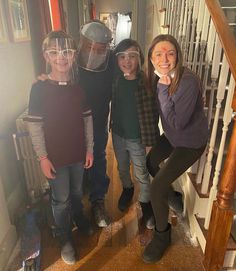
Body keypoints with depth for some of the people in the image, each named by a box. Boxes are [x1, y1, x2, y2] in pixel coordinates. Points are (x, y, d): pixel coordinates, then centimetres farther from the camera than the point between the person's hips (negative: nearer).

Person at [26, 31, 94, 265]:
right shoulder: (39, 88, -12)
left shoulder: (78, 87, -2)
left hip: (78, 153, 3)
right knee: (61, 199, 12)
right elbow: (34, 125, -10)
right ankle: (65, 239, 35)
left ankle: (79, 218, 52)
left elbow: (87, 119, 3)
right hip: (55, 156, -3)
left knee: (77, 192, 23)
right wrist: (43, 157, -11)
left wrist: (89, 149, 3)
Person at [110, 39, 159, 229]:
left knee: (142, 174, 14)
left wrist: (150, 135, -18)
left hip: (137, 137, -4)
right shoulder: (116, 80, -7)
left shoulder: (146, 82, -20)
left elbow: (154, 110, -16)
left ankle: (146, 203, 39)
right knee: (122, 168, 25)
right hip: (118, 134, 4)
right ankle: (127, 189, 55)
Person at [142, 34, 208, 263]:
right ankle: (168, 194, 55)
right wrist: (162, 86, -9)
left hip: (190, 142, -8)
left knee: (157, 188, -11)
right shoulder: (158, 77, -8)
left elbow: (177, 122, -31)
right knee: (150, 163, 25)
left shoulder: (188, 82, -30)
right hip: (171, 135, 8)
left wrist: (164, 89, -32)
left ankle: (162, 234, 17)